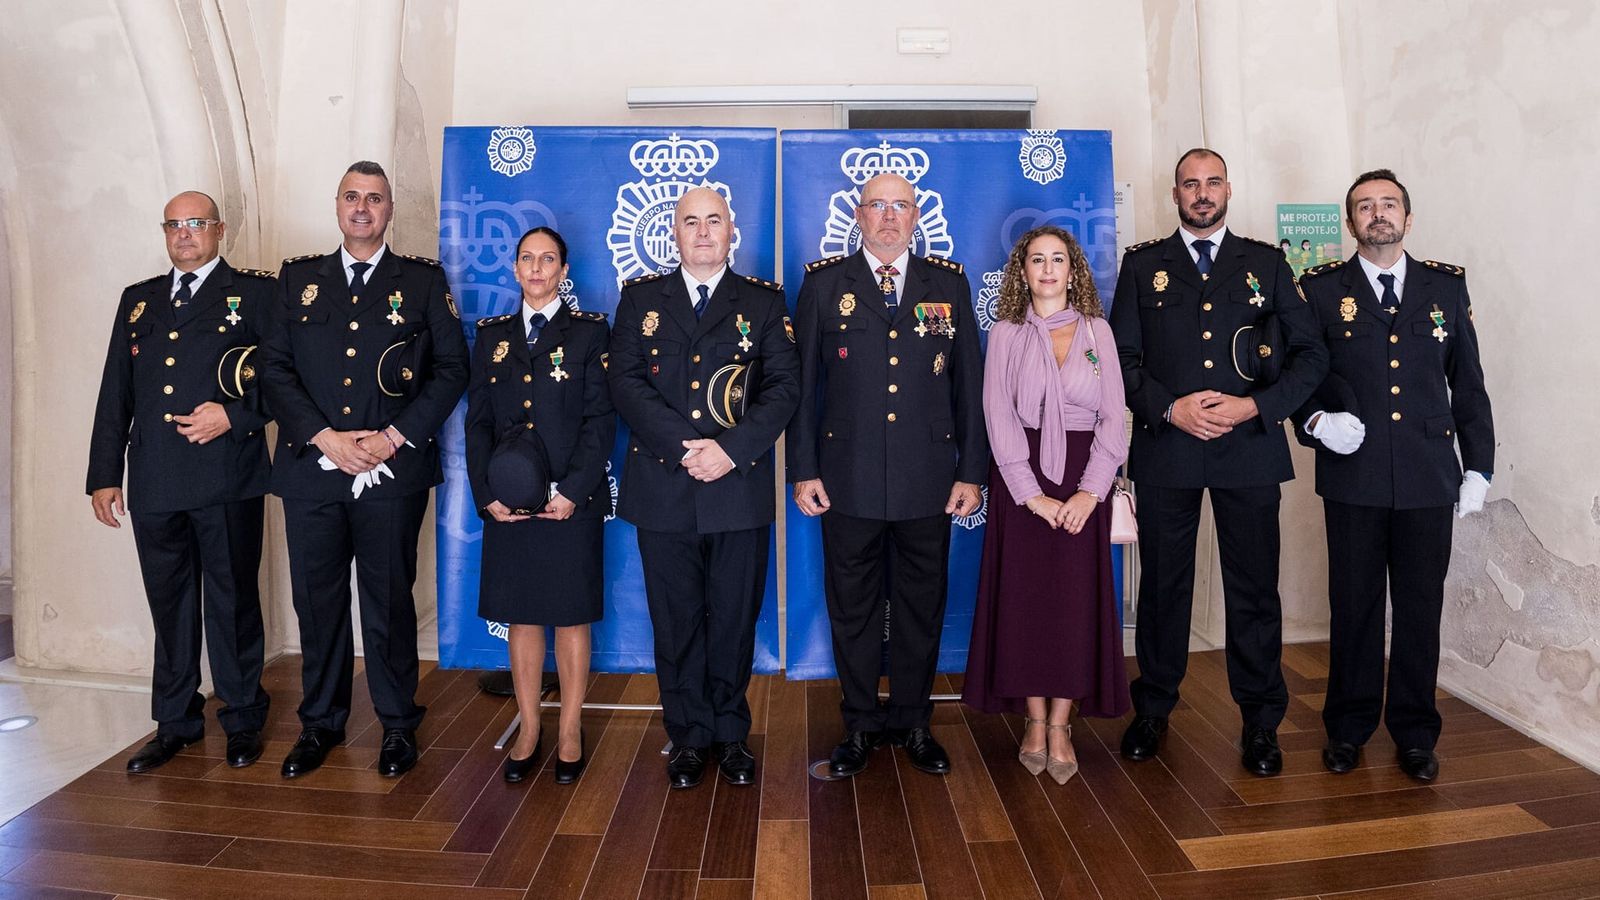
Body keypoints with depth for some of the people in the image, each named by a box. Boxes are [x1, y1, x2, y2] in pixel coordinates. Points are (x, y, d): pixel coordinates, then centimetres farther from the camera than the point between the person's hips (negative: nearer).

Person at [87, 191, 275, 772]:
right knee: (169, 605, 13)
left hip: (226, 478, -4)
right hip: (154, 481, 5)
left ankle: (243, 720, 19)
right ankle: (176, 722, 26)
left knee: (232, 602, 5)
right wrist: (103, 474, 11)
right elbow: (115, 393, 15)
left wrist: (234, 415, -16)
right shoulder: (138, 300, 18)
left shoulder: (254, 292, 4)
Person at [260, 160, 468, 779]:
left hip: (393, 471, -2)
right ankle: (321, 723, 26)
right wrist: (325, 437, -8)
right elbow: (274, 369, 6)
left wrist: (395, 437, -9)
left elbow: (451, 368, 0)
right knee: (316, 600, 9)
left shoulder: (424, 280, 6)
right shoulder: (297, 278, 12)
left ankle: (398, 724, 20)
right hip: (311, 469, 2)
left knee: (390, 601, 4)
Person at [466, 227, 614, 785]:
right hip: (506, 502, 3)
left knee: (571, 615, 4)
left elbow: (601, 420, -4)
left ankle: (569, 732, 16)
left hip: (572, 502, -3)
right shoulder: (492, 336, 12)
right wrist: (486, 494, -3)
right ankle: (528, 729, 21)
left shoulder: (589, 332, 3)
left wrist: (572, 492, -13)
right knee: (521, 616, 9)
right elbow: (477, 421, 9)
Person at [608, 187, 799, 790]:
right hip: (663, 489, 1)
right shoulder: (640, 298, 10)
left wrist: (731, 449, -15)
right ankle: (689, 736, 24)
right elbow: (626, 382, -1)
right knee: (676, 620, 8)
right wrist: (685, 446, -14)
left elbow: (783, 386, -1)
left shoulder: (764, 301, 9)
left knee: (735, 619, 8)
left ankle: (731, 734, 25)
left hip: (740, 488, 0)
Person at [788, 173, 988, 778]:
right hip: (848, 478, -1)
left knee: (921, 606, 11)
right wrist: (803, 469, -3)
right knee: (852, 607, 9)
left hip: (928, 479, 1)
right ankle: (860, 724, 26)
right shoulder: (824, 283, 4)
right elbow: (803, 382, 2)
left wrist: (971, 471, 2)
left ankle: (913, 722, 28)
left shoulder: (949, 284, 8)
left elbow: (969, 383, 7)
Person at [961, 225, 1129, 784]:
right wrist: (1033, 494, -12)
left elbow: (1114, 417, 2)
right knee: (1024, 596, 1)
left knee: (1077, 598, 0)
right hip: (1020, 480, -1)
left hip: (1083, 482, 1)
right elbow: (999, 419, -3)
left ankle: (1060, 724, 11)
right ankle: (1035, 721, 14)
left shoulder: (1098, 331, 8)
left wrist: (1090, 491, -10)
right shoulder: (1006, 335, 5)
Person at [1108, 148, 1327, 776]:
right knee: (1163, 583, 8)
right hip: (1166, 448, 0)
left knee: (1255, 588, 5)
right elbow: (1121, 358, 3)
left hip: (1249, 447, 1)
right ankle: (1153, 709, 23)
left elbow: (1311, 354, 7)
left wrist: (1255, 406, -8)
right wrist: (1169, 408, -11)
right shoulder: (1142, 265, 9)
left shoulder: (1266, 263, 11)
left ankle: (1260, 722, 20)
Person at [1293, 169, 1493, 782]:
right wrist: (1316, 421, -14)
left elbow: (1468, 382, 10)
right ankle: (1347, 728, 22)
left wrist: (1478, 467, 6)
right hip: (1352, 476, -1)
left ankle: (1415, 733, 24)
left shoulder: (1448, 285, 9)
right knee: (1353, 605, 7)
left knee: (1420, 607, 8)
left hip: (1429, 477, 2)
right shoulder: (1321, 288, 4)